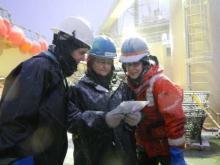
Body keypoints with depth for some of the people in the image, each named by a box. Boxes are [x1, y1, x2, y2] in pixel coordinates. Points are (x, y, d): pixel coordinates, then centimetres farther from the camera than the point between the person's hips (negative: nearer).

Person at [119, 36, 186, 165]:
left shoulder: (160, 83, -23)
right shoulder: (130, 84, 0)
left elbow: (175, 120, -24)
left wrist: (177, 154, -20)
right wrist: (138, 143, 13)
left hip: (165, 147, -7)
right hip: (145, 146, 7)